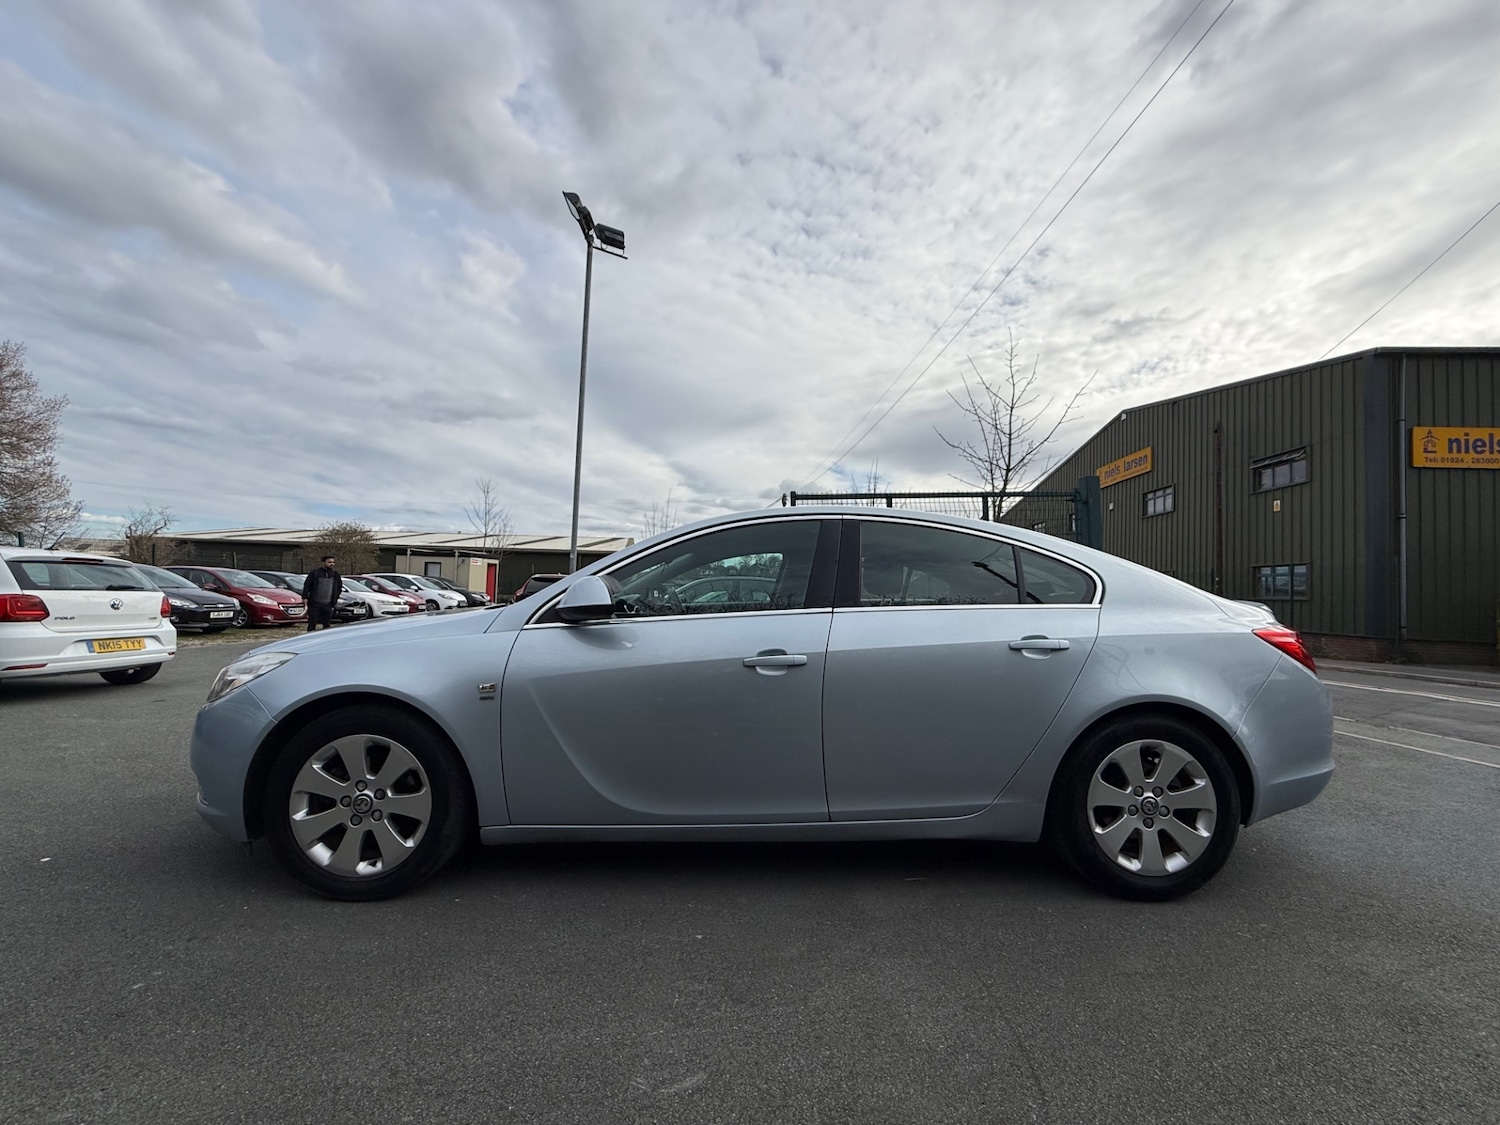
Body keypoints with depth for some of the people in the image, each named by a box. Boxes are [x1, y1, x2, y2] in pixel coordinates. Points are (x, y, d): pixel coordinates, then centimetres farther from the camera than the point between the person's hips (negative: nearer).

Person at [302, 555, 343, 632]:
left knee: (327, 624, 6)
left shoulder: (335, 574, 9)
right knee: (312, 623, 1)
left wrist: (335, 598, 13)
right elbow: (307, 585, -2)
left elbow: (340, 586, 19)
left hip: (328, 604, 3)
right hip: (314, 603, -3)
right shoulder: (314, 573, -2)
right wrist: (305, 597, -9)